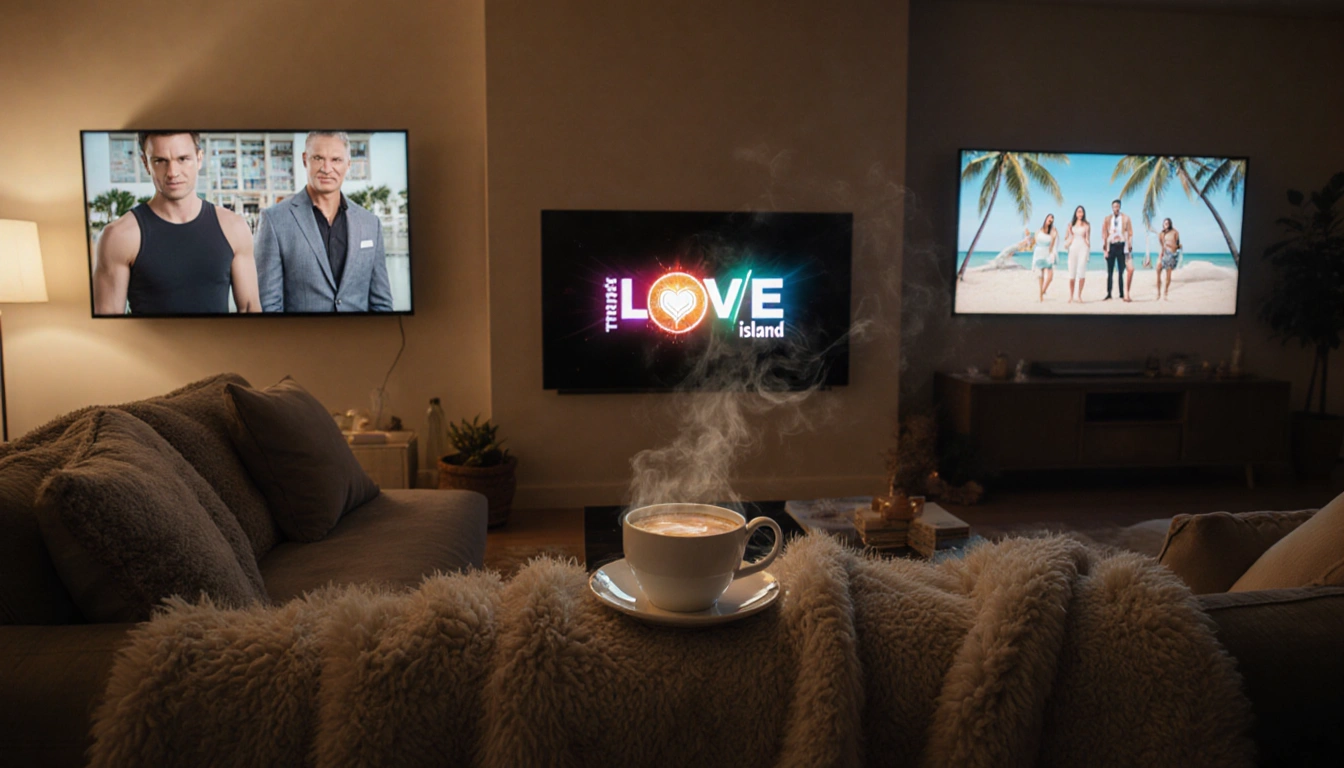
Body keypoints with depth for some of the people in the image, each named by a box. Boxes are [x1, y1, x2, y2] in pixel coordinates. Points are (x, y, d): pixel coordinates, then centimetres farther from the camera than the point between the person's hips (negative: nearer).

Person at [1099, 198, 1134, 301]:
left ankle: (1122, 294, 6)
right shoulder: (1107, 220, 4)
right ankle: (1108, 294, 6)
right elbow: (1104, 235, 4)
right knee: (1109, 271, 3)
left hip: (1121, 246, -1)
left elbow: (1130, 233, 3)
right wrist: (1105, 249, -3)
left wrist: (1130, 246, -5)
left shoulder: (1125, 218, 3)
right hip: (1111, 246, 1)